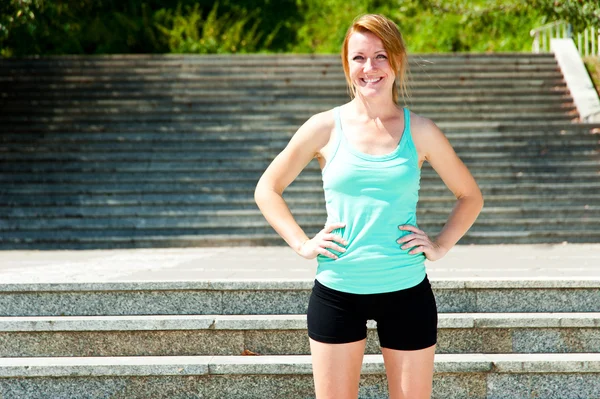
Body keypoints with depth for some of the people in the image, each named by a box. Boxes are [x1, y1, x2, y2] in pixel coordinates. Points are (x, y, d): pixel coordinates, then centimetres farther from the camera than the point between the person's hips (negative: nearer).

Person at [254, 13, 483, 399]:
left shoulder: (420, 131, 1)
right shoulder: (325, 128, 0)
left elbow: (470, 196, 14)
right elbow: (267, 189, 10)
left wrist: (441, 245, 1)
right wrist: (301, 243, -1)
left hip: (407, 293, 0)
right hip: (337, 292, 0)